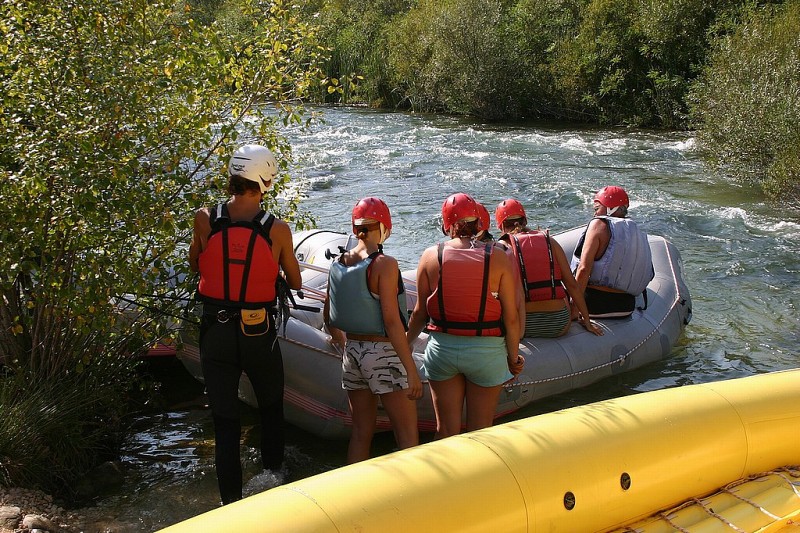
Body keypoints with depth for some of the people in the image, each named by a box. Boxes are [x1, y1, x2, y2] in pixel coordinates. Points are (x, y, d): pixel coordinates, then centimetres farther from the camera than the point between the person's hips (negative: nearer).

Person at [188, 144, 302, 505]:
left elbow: (194, 265, 8)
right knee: (271, 406, 25)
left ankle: (231, 498, 16)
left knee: (224, 418, 11)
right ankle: (273, 471, 37)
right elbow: (295, 282, 3)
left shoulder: (205, 219, -10)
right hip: (258, 333, -1)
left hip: (215, 332, 1)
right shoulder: (277, 230, -12)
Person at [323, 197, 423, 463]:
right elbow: (391, 322, -19)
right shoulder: (384, 264, -15)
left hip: (352, 353, 7)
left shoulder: (338, 264, 4)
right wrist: (412, 370, -15)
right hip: (384, 353, -7)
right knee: (408, 438, 1)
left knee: (361, 432, 16)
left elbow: (329, 319, 14)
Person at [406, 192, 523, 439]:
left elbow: (420, 312, 0)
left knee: (446, 429, 13)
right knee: (480, 431, 12)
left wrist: (406, 344, 16)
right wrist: (514, 356, 6)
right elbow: (511, 317, -8)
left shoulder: (431, 255, -5)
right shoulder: (498, 257, -9)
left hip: (442, 348, 1)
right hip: (486, 351, -1)